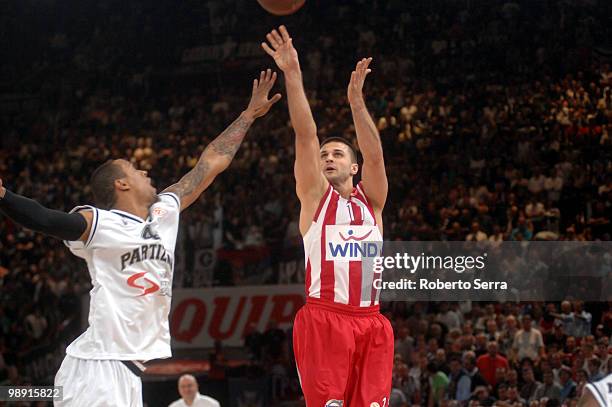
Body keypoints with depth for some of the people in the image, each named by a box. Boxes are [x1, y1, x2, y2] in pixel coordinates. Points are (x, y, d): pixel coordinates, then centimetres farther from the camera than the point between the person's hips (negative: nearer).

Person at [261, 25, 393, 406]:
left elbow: (375, 154, 3)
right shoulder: (315, 196, 11)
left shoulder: (370, 199, 19)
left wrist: (356, 98, -5)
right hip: (323, 319, -3)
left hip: (371, 323, 3)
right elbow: (306, 136, 1)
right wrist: (293, 75, -7)